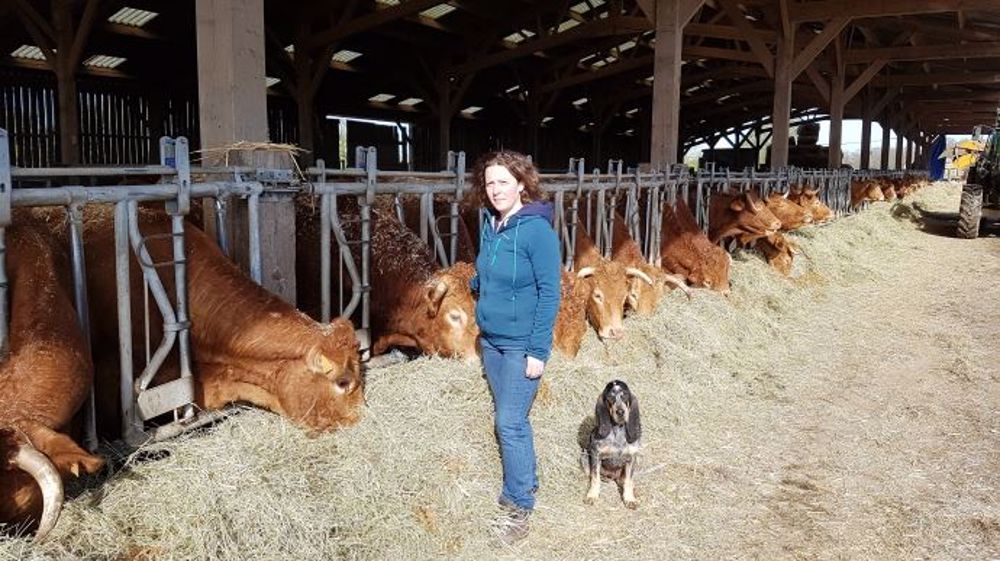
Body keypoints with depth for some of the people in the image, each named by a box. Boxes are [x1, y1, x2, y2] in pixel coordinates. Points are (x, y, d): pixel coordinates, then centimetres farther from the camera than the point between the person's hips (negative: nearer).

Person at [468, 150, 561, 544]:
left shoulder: (537, 230, -17)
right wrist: (477, 283, 7)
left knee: (510, 423, -4)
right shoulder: (490, 226, 4)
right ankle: (526, 481, 34)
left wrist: (538, 351, -18)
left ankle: (519, 507, 9)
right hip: (491, 340, 7)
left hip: (521, 345, -7)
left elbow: (549, 295, -17)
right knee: (508, 419, 17)